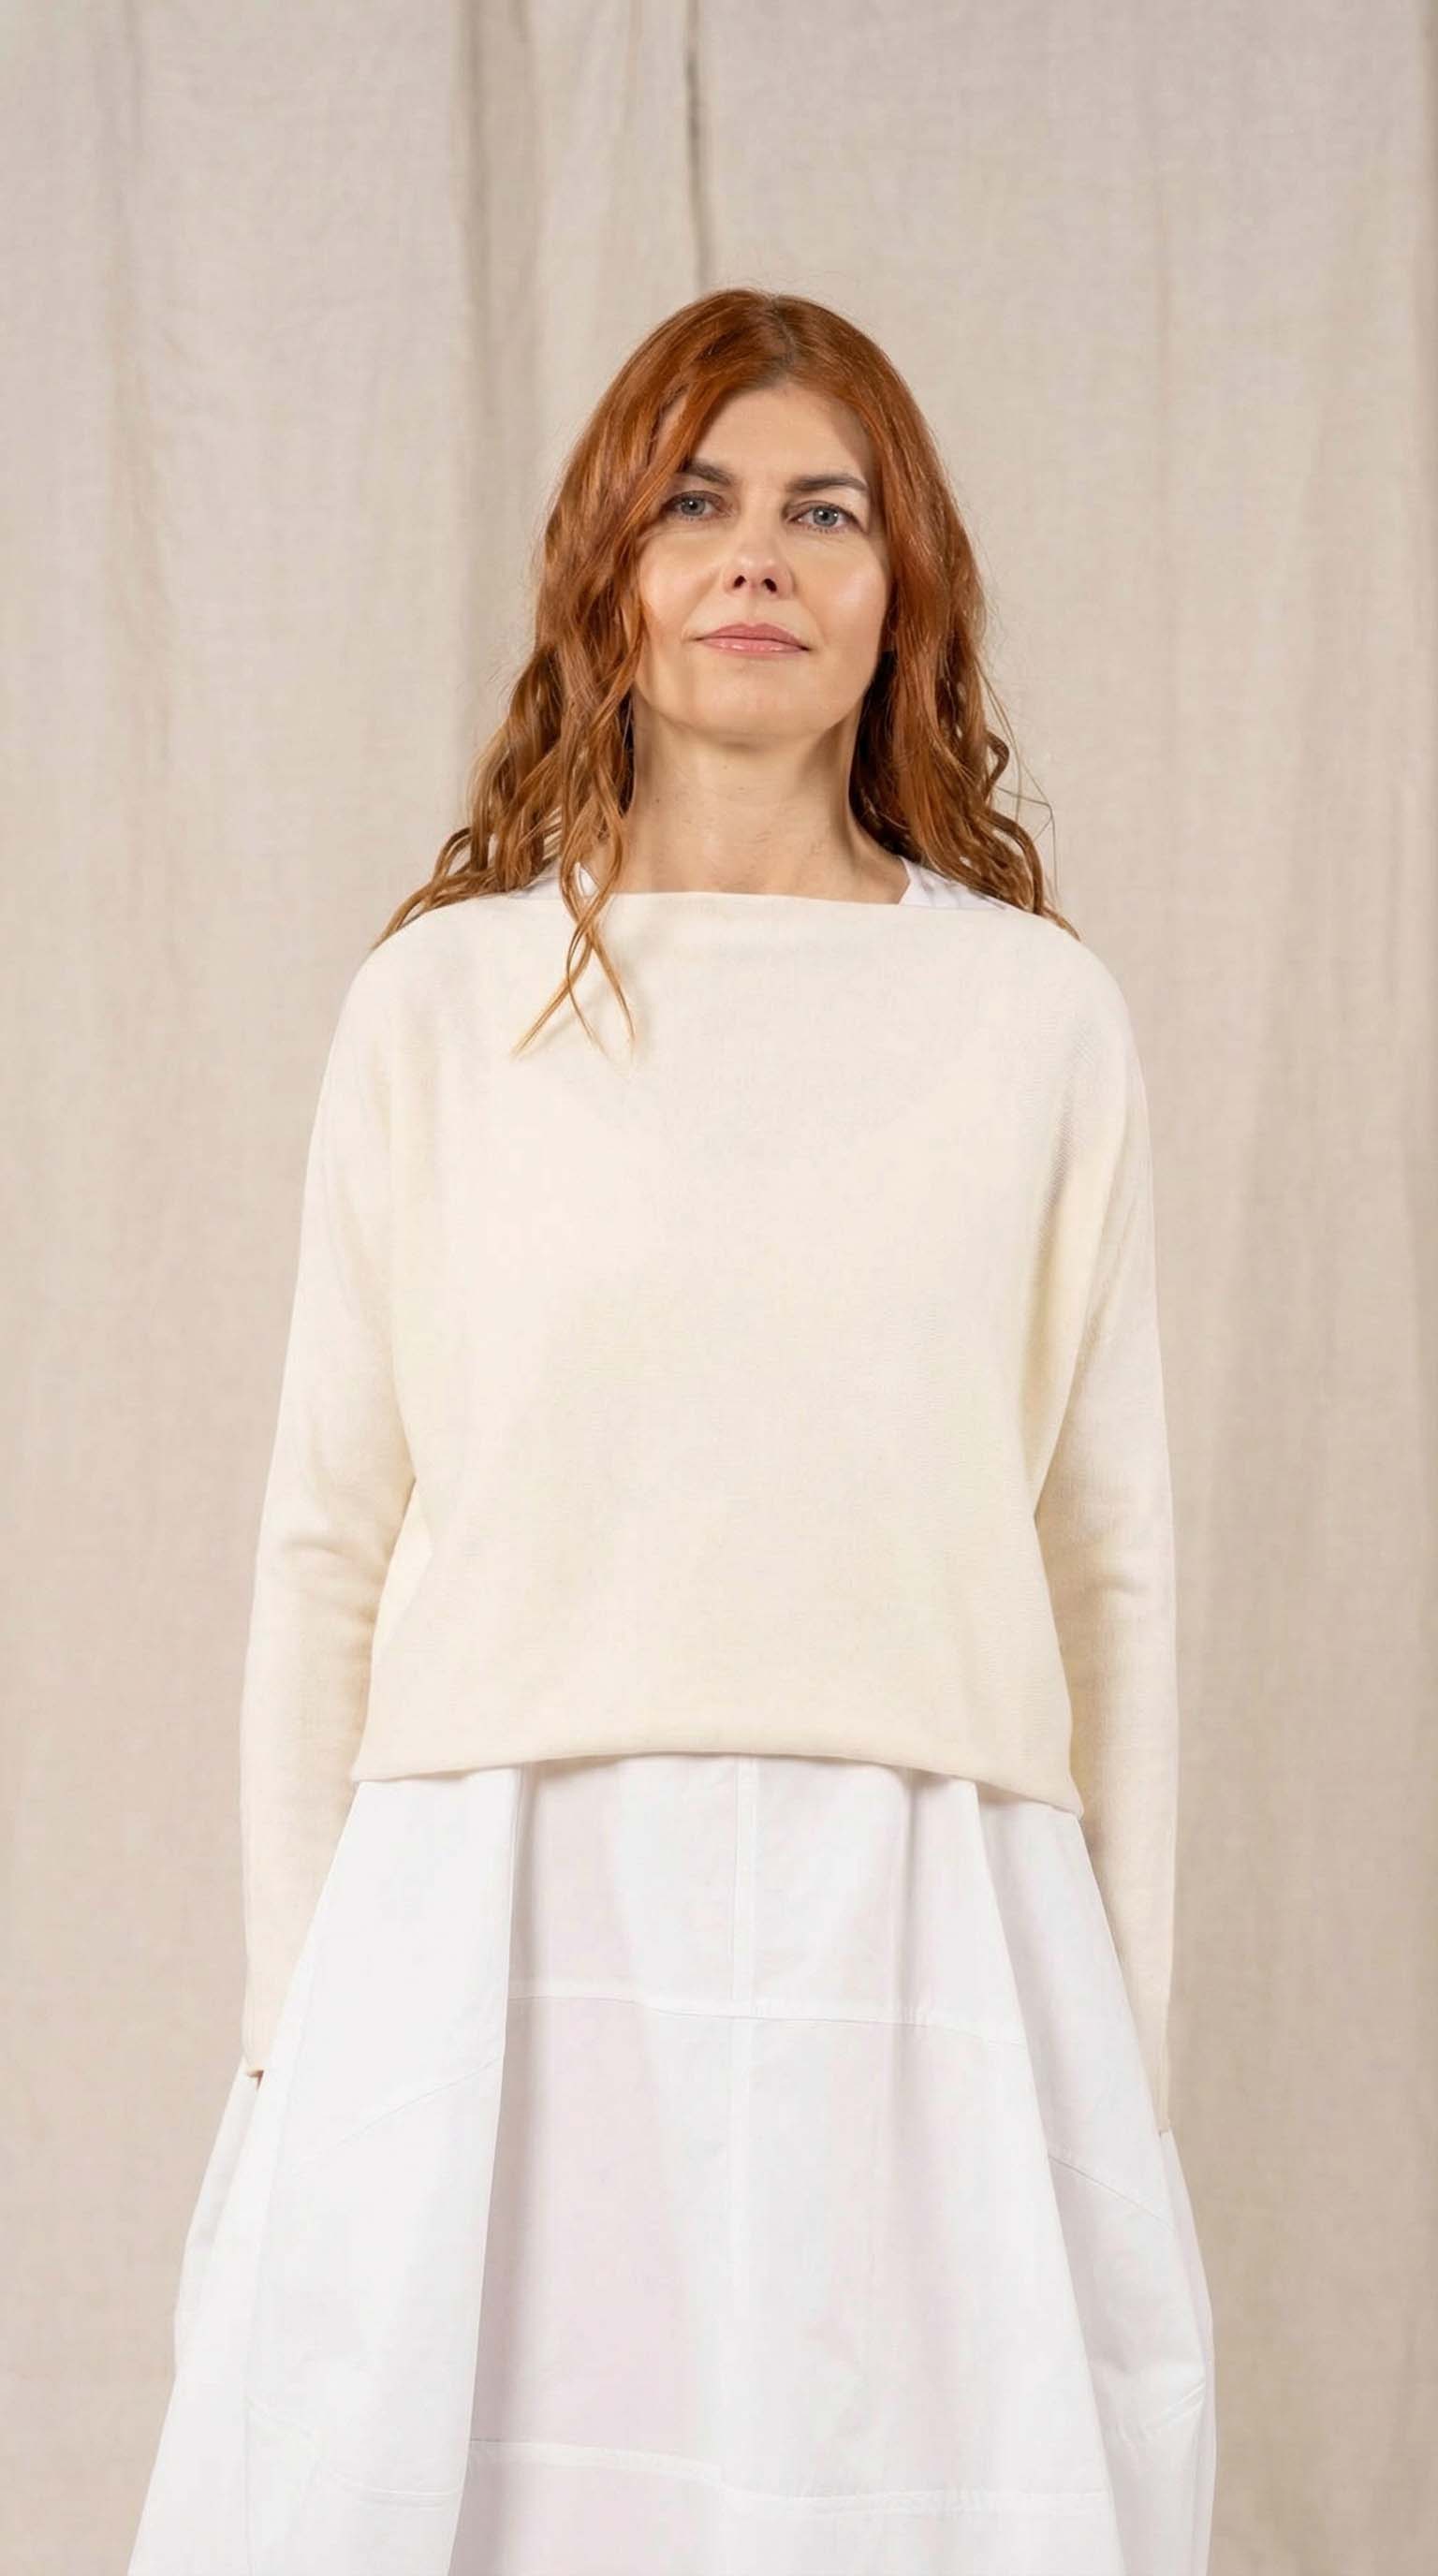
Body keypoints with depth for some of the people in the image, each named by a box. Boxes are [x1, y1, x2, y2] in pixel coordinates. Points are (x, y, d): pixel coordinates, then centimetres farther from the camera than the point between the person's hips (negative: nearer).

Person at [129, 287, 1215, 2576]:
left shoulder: (1041, 1013, 6)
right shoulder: (443, 999, 5)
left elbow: (1115, 1561, 8)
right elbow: (326, 1541, 7)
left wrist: (1120, 2069, 7)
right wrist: (296, 2019, 5)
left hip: (924, 1958, 0)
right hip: (499, 1940, 0)